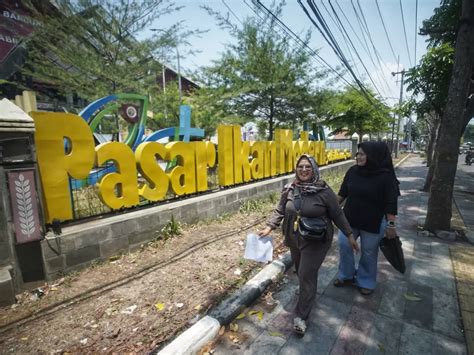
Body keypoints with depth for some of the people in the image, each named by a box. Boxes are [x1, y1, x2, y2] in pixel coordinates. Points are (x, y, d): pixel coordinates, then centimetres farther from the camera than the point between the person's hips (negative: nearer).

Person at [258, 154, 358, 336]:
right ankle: (308, 294, 52)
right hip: (294, 239, 5)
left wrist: (349, 234, -1)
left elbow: (337, 214, -6)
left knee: (307, 275, -2)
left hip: (316, 241, -4)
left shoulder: (324, 191, -15)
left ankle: (301, 316, 14)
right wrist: (269, 227, -4)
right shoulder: (289, 190, -5)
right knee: (301, 272, 21)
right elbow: (280, 211, 3)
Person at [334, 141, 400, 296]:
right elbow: (343, 193, 5)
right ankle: (346, 275, 31)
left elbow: (391, 203, -14)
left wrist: (391, 224, -14)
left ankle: (366, 282, 36)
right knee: (344, 245, 8)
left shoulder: (385, 176, -17)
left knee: (368, 253, 13)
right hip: (349, 219, 4)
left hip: (373, 223, -4)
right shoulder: (353, 171, -6)